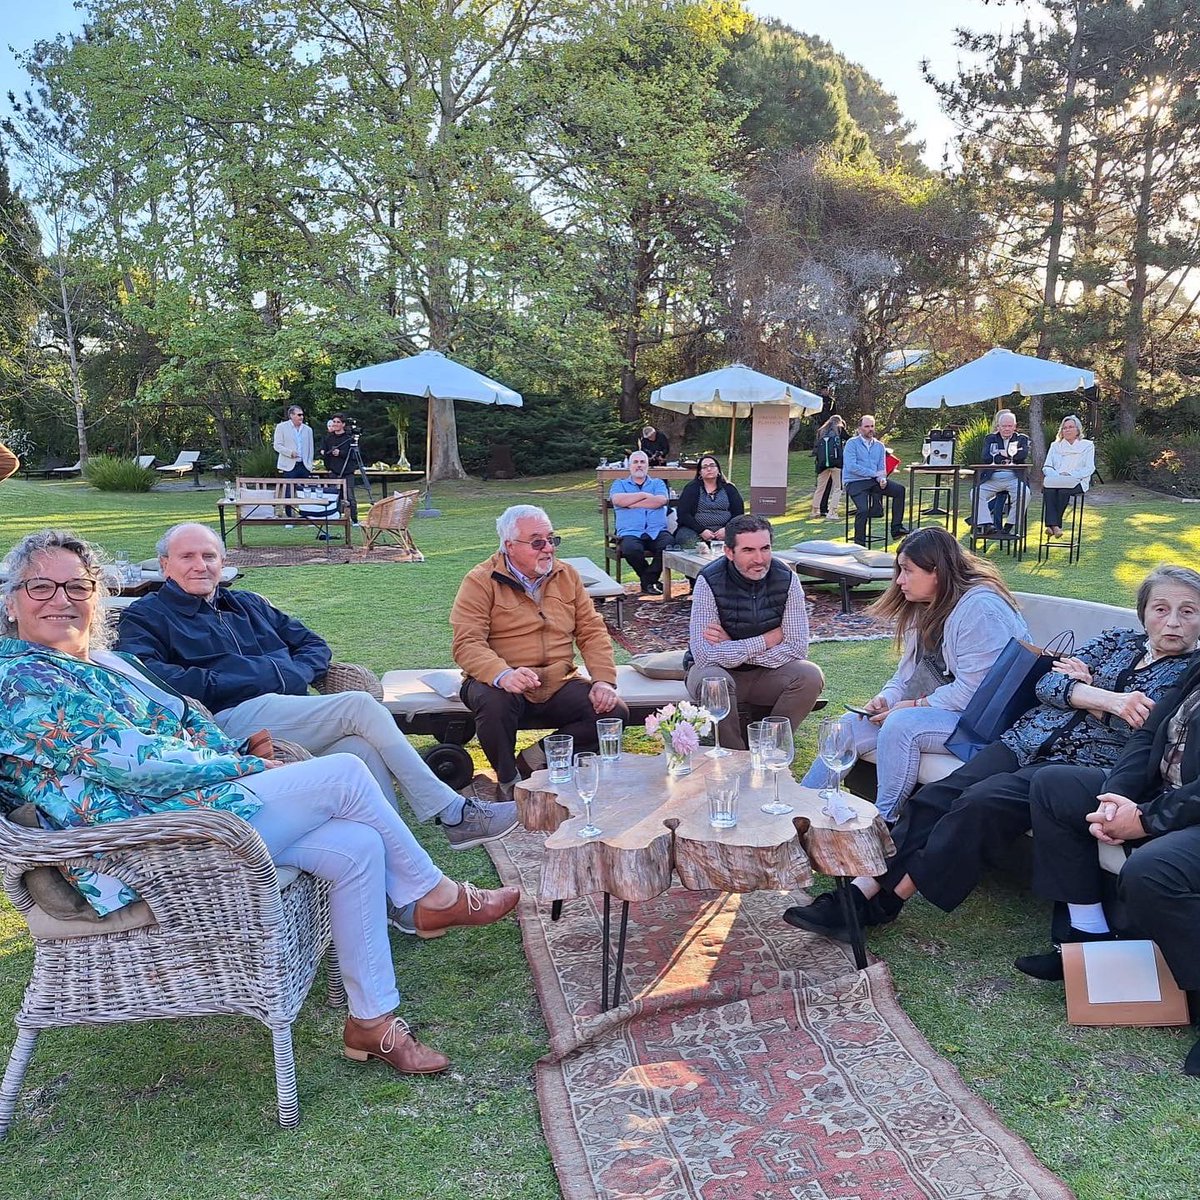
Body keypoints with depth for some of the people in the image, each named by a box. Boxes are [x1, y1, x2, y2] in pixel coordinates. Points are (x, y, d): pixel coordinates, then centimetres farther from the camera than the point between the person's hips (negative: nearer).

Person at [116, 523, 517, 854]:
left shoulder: (248, 605, 32)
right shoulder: (146, 616, 14)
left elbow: (314, 644, 27)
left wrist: (296, 673, 6)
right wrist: (216, 683, -11)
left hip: (291, 713, 6)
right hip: (232, 720, -6)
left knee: (364, 748, -27)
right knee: (360, 706, -24)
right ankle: (453, 813, -19)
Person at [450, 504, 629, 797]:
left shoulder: (567, 575, 11)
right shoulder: (481, 581, -4)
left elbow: (592, 631, 9)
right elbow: (466, 644, -15)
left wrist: (604, 681, -7)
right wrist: (503, 675, -34)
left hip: (559, 684, 4)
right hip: (503, 685, -4)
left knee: (615, 712, -18)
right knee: (494, 702, -38)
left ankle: (536, 758, -4)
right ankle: (509, 782, -10)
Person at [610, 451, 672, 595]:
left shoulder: (658, 483, 24)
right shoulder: (619, 484, 23)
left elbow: (662, 500, 0)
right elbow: (617, 499, -2)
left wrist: (631, 503, 0)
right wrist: (644, 495, 2)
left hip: (657, 531, 1)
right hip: (630, 532, -1)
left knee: (670, 544, -33)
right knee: (631, 549, -37)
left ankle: (648, 580, -13)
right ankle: (652, 580, -10)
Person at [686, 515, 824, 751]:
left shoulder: (787, 580, -11)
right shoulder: (710, 582, -20)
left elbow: (797, 649, -15)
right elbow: (704, 654, -28)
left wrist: (732, 649, -20)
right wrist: (769, 639, -21)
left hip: (768, 672, 3)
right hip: (720, 671, -3)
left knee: (810, 676, -24)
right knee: (713, 680, -35)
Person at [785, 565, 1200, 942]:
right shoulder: (1117, 641, 19)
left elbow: (1145, 730, -10)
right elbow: (1047, 684, 4)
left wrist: (1079, 691, -3)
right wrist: (1107, 699, -11)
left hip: (1081, 767, -5)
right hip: (1029, 740, 5)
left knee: (981, 803, -29)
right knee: (936, 795, -18)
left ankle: (889, 898, -21)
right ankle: (860, 891, -22)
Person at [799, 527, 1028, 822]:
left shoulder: (980, 609, -20)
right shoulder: (926, 607, 11)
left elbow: (973, 690, -24)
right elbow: (909, 670, 16)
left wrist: (916, 705, -17)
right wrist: (887, 697, -3)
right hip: (937, 707, 10)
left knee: (901, 724, -31)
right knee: (852, 725, -4)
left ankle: (882, 822, -17)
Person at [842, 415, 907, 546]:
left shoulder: (879, 445, 15)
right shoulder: (852, 444, -3)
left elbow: (882, 468, 14)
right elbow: (851, 467, -14)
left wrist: (882, 479, -11)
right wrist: (874, 473, -14)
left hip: (874, 481, 6)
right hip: (854, 482, -6)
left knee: (899, 489, -12)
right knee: (863, 509, -27)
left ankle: (896, 528, -8)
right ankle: (859, 544, -12)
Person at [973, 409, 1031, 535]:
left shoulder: (1022, 439, 18)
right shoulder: (990, 439, 20)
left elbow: (1023, 455, -5)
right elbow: (985, 457, 0)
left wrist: (1001, 453, -1)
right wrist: (1007, 457, -4)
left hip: (1014, 478, -1)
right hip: (992, 478, 1)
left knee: (1024, 493, -31)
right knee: (976, 492, -25)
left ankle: (1012, 525, -18)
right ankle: (986, 524, -25)